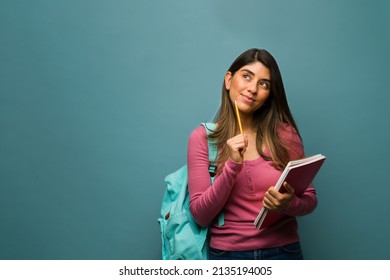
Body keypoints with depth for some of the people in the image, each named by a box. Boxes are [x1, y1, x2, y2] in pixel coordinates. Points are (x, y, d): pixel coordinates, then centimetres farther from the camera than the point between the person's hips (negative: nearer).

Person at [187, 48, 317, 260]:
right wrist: (232, 166, -21)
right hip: (227, 252, -1)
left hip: (283, 251, 1)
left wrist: (288, 204, -18)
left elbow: (310, 199, 3)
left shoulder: (284, 133, -3)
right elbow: (200, 216, -9)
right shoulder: (202, 138, -6)